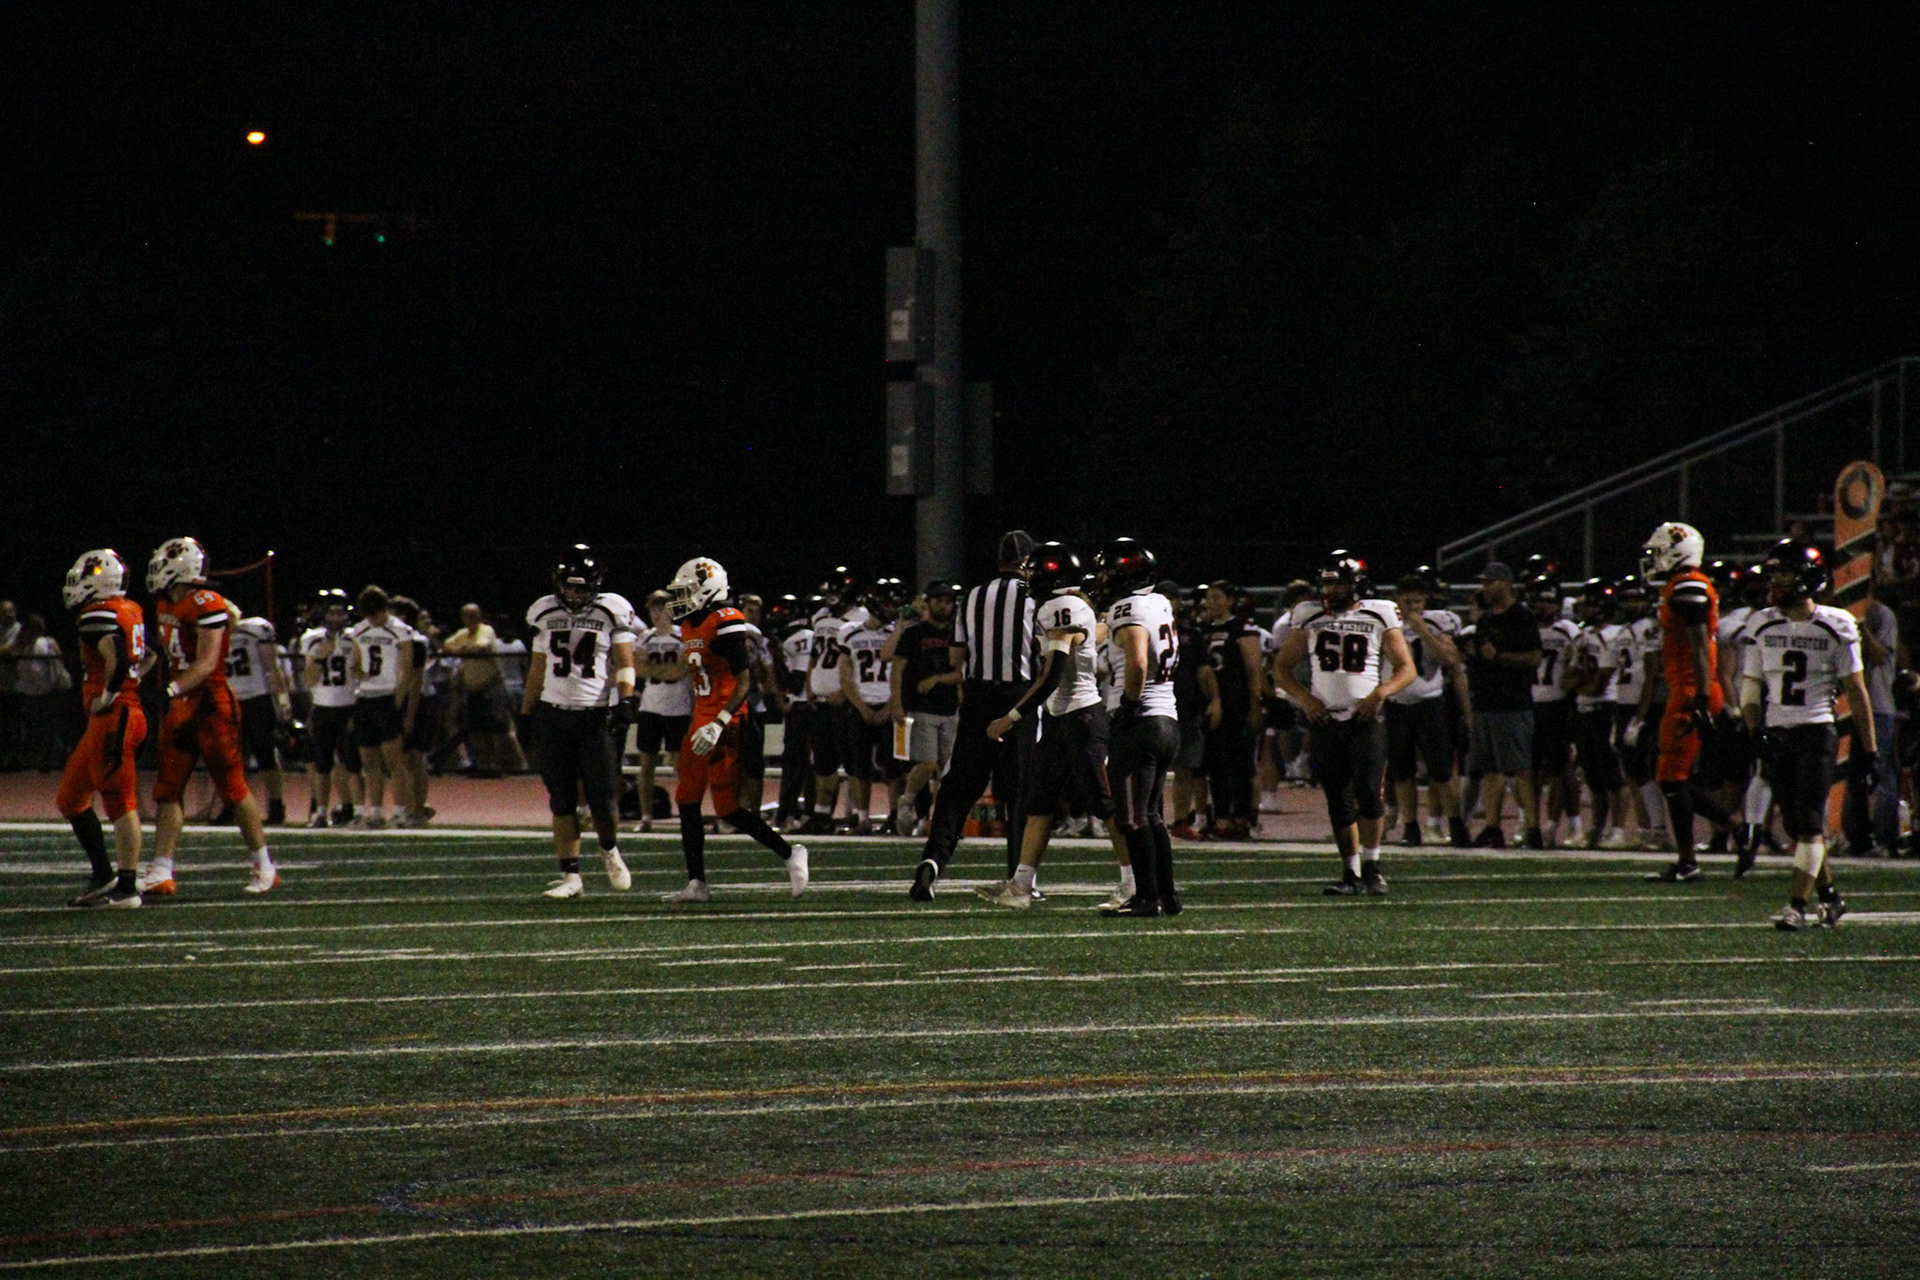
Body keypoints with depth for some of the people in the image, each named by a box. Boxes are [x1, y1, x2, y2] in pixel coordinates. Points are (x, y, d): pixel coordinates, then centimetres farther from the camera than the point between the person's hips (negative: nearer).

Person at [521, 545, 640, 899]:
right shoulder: (545, 614, 10)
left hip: (596, 713, -3)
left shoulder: (612, 611, -1)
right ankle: (570, 876, 6)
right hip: (554, 713, 3)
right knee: (562, 801, 2)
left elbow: (624, 661, -3)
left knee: (602, 799, -5)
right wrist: (527, 712, 17)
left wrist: (626, 698, -18)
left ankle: (610, 850, 25)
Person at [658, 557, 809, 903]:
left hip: (725, 723, -10)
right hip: (702, 721, 10)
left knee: (728, 807, -9)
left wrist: (719, 724, -27)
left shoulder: (725, 624, -15)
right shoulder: (691, 627, 14)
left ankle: (789, 854, 3)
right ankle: (696, 884, 10)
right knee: (687, 801, 8)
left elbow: (744, 681, -19)